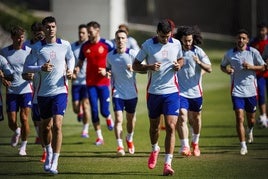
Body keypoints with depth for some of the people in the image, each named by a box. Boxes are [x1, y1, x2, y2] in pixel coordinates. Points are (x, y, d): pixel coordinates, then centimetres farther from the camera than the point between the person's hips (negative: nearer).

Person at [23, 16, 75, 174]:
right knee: (46, 126, 13)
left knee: (57, 125, -15)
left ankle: (54, 163, -15)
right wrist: (41, 68, -20)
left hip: (60, 90, -1)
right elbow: (27, 67, -3)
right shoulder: (37, 48, -2)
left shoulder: (65, 45, 1)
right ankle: (49, 152, 40)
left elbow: (71, 58, 20)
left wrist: (70, 70, 1)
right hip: (43, 92, 1)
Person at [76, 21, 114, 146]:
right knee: (94, 111, -2)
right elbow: (80, 62, 13)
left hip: (103, 82, -3)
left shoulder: (106, 44, -5)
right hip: (90, 83, 3)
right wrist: (77, 69, -9)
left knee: (104, 111, -4)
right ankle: (99, 137, 7)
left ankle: (109, 118, 33)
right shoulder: (85, 46, 4)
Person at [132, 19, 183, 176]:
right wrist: (149, 67, -18)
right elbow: (135, 65, 1)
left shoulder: (176, 44, 1)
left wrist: (179, 65, -4)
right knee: (154, 126, 13)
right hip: (154, 92, 0)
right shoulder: (147, 45, -5)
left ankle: (168, 164, -11)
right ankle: (155, 149, 45)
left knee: (171, 127, -11)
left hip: (172, 91, 0)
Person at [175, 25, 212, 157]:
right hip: (180, 91, -1)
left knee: (196, 118, 13)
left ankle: (195, 143, 35)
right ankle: (184, 146, -17)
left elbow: (209, 69, -11)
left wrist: (199, 62, -28)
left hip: (195, 91, 1)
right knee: (182, 117, -16)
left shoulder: (198, 51, -5)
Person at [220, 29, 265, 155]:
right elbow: (222, 66, 17)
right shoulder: (229, 54, 0)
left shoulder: (253, 52, -3)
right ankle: (243, 146, -7)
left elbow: (262, 67, 3)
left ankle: (250, 129, 49)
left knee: (251, 119, 12)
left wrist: (251, 67, -15)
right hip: (237, 91, -1)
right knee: (239, 118, -12)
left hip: (251, 89, 1)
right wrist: (227, 70, -6)